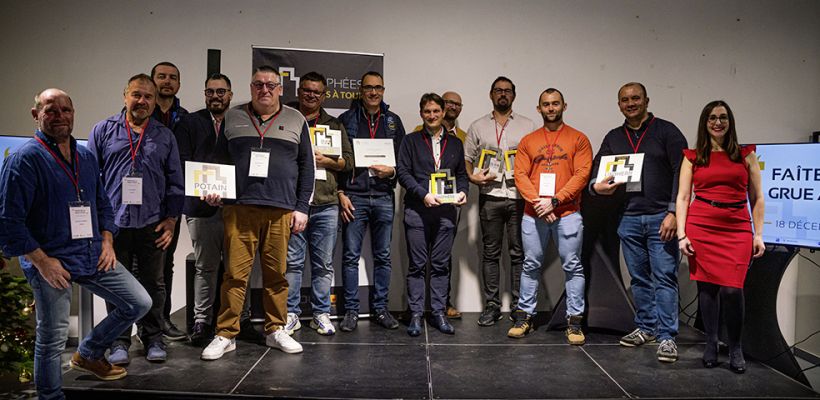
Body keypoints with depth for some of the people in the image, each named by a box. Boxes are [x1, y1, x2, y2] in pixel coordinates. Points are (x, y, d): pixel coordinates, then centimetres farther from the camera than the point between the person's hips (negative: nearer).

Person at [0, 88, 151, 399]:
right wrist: (42, 262, -17)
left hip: (93, 256, 7)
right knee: (52, 339, 3)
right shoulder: (25, 159, -10)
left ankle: (88, 354, 28)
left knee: (139, 304, 8)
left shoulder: (86, 157, 12)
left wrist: (107, 241, 6)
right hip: (51, 263, -6)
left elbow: (102, 203, 21)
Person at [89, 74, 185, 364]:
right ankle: (119, 342, 19)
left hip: (152, 224, 1)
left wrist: (171, 219, 3)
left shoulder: (165, 136, 9)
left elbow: (175, 182, 10)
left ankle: (153, 338, 22)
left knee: (153, 284, 9)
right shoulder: (103, 131, 6)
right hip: (114, 223, -1)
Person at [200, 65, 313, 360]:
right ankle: (226, 335, 5)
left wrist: (302, 208, 4)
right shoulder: (233, 118, 14)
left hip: (281, 211, 1)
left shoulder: (296, 120, 13)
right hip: (239, 208, 0)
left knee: (277, 274, 4)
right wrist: (213, 191, 0)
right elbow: (217, 159, 17)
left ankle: (276, 330, 17)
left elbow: (306, 167, 11)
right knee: (235, 272, -3)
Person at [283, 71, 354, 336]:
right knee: (292, 261, 1)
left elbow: (348, 162, 11)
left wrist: (326, 161, -5)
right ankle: (291, 313, 12)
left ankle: (321, 314, 16)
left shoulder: (335, 126, 15)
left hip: (326, 204, 2)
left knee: (323, 263, 6)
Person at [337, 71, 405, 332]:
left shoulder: (393, 121, 11)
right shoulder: (346, 120, 4)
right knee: (351, 256, 1)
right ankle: (351, 310, 10)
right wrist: (341, 193, -5)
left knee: (383, 256, 8)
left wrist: (392, 171, -9)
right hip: (353, 196, -2)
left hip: (384, 196, 2)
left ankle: (380, 308, 18)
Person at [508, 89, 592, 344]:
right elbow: (520, 175, 3)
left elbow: (582, 175, -4)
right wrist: (537, 202, -11)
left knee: (572, 266, 0)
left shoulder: (578, 139, 5)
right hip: (533, 214, 2)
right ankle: (525, 316, 16)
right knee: (531, 265, 8)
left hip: (567, 213, -2)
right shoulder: (528, 141, 12)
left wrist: (554, 201, -13)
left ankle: (574, 320, 7)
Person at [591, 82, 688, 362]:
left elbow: (682, 173, -6)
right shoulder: (613, 138, 14)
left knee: (664, 277, -6)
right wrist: (596, 187, -10)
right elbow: (596, 171, 15)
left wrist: (673, 212, -14)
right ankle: (646, 328, 24)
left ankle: (667, 337, -2)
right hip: (630, 218, 5)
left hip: (661, 217, -5)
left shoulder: (666, 131, 0)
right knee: (639, 278, 12)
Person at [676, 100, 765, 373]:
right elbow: (682, 197, 6)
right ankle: (711, 345, 17)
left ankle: (735, 348, 10)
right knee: (707, 286, 1)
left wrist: (758, 235, 4)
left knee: (732, 289, -10)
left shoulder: (746, 154, 12)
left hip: (737, 229, 0)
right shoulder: (693, 157, 10)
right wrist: (681, 235, -3)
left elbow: (757, 199, 11)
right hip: (701, 227, 0)